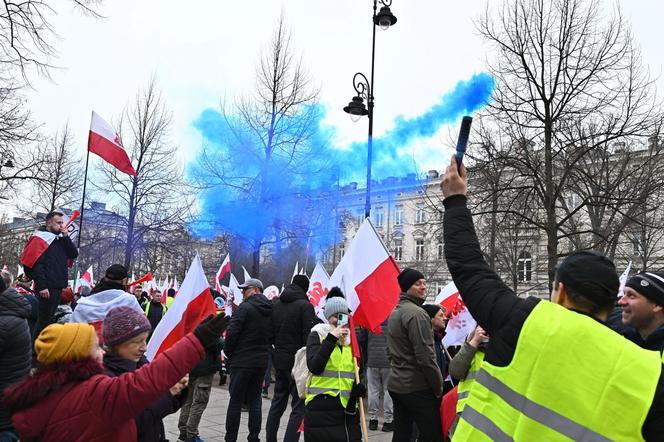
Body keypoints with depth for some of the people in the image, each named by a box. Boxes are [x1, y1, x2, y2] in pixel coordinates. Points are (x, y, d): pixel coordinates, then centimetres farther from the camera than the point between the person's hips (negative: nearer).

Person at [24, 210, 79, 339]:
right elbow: (36, 264, -17)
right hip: (47, 288, -8)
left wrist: (66, 236, -1)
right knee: (44, 319, -5)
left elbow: (74, 254, 8)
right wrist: (42, 286, -22)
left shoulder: (59, 240, 17)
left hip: (58, 287, 8)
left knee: (48, 318, 14)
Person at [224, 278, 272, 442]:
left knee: (235, 401, 3)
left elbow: (232, 332, -15)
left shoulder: (245, 307, -13)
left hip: (242, 361, -6)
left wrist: (228, 352, 0)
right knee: (255, 400, 13)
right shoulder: (269, 310, 7)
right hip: (261, 361, 6)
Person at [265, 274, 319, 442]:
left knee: (278, 402, 20)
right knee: (299, 407, -1)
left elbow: (270, 333, 8)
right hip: (298, 360, -7)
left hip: (279, 358, 7)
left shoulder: (276, 304, 5)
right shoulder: (305, 305, -13)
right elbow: (309, 335, -16)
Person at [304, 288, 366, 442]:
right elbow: (314, 367, -16)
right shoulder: (317, 335, -2)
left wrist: (360, 387, -2)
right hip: (321, 405, -4)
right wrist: (331, 338, -19)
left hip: (347, 405, 4)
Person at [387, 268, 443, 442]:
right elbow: (425, 356, -20)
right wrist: (439, 387, -11)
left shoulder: (394, 312, 14)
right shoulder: (416, 313, -15)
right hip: (418, 387, -9)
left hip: (396, 385, 9)